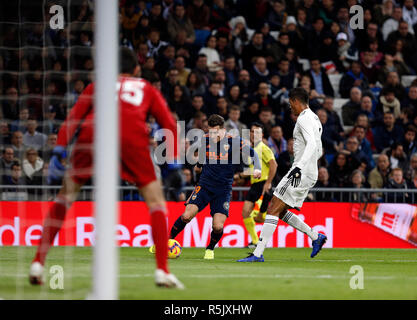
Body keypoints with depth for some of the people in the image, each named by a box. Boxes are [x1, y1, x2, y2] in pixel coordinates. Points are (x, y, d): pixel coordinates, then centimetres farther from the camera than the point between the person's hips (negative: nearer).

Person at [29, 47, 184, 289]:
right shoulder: (147, 89, 32)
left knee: (65, 197, 15)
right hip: (132, 137, -1)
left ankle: (38, 263, 8)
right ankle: (162, 271, -2)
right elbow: (169, 124, 21)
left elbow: (74, 117, 19)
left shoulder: (98, 85, 33)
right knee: (156, 200, 9)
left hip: (92, 133, 1)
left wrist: (60, 148, 11)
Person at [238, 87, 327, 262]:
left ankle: (258, 253, -17)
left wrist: (299, 167, -34)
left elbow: (312, 145, -26)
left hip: (301, 174, -10)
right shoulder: (315, 120, 20)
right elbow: (318, 151, 26)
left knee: (273, 209, -12)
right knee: (280, 211, 14)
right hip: (310, 175, 10)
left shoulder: (304, 119, -11)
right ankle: (316, 236, 14)